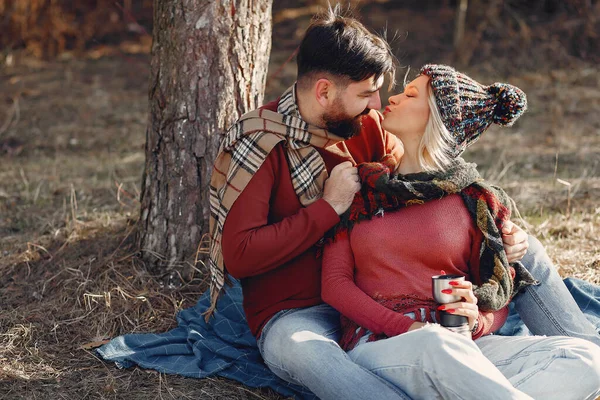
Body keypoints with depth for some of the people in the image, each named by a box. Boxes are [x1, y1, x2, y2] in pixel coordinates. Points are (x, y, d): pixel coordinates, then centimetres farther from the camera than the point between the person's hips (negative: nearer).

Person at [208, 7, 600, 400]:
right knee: (296, 347, -45)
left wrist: (498, 234, -10)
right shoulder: (259, 143, -14)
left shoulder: (369, 127, 3)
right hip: (295, 314, -6)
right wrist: (330, 207, -20)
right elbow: (239, 255, -20)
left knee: (517, 243, 1)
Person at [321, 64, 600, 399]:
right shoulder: (361, 185, 13)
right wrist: (409, 328, -10)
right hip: (379, 344, -2)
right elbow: (334, 282, 6)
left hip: (461, 347, 2)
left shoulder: (478, 202, 11)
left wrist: (475, 324, -14)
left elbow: (499, 302, 12)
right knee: (437, 345, -39)